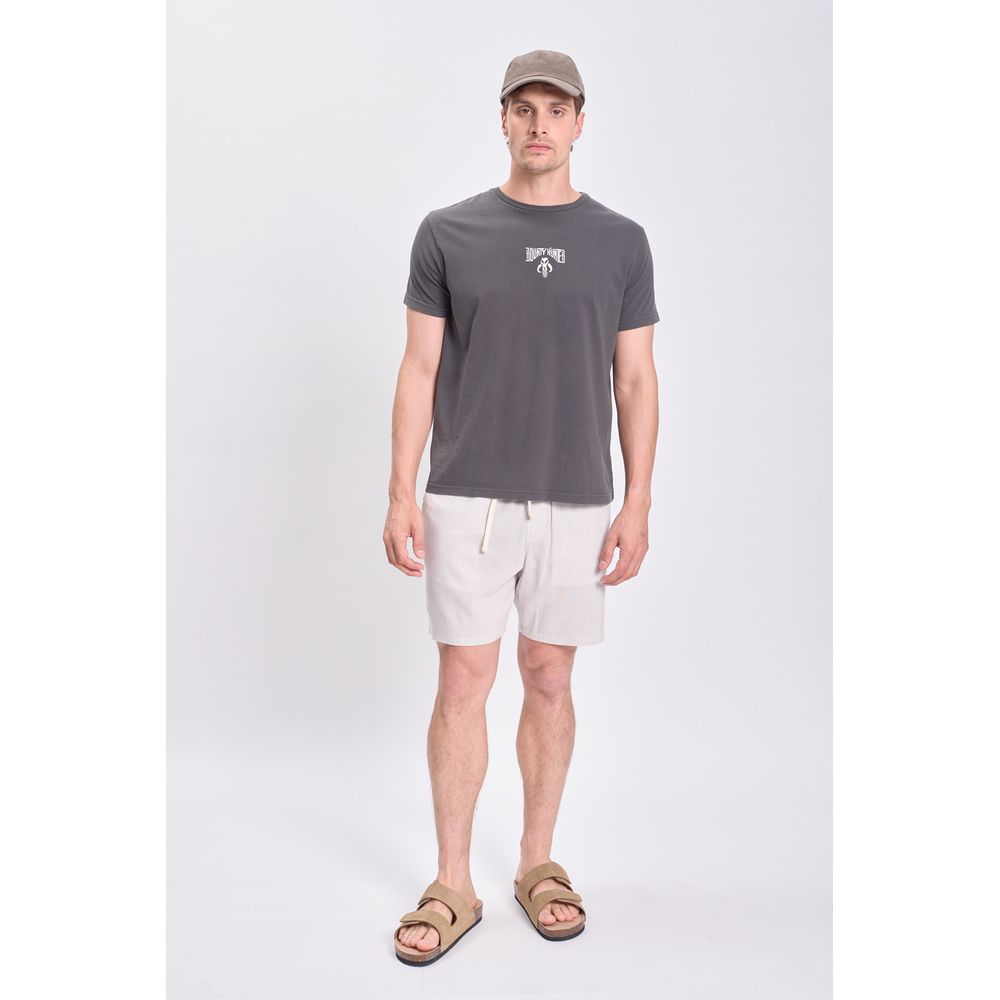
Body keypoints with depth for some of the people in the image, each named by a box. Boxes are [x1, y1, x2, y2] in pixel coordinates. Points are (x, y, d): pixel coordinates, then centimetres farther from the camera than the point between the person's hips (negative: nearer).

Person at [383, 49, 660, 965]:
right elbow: (420, 370, 3)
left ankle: (538, 863, 27)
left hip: (576, 503, 1)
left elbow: (636, 381, 5)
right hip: (467, 500, -1)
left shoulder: (620, 242, 6)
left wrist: (637, 504, -1)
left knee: (549, 680, 9)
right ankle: (454, 886, 16)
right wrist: (401, 493, -4)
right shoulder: (448, 233, 3)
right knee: (464, 683, 2)